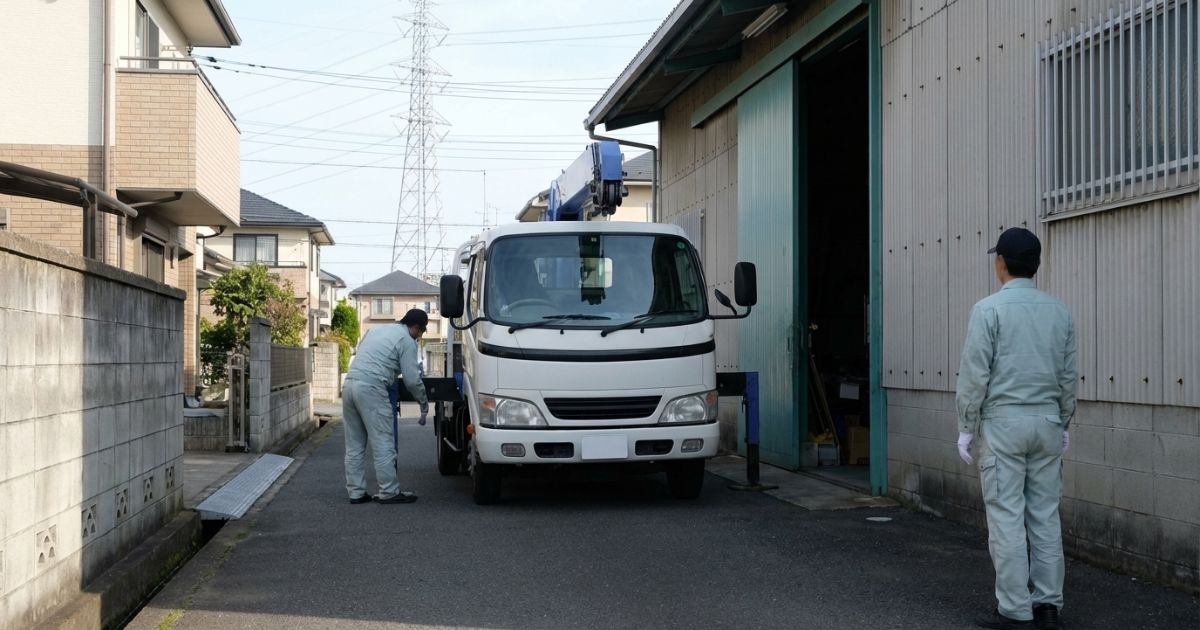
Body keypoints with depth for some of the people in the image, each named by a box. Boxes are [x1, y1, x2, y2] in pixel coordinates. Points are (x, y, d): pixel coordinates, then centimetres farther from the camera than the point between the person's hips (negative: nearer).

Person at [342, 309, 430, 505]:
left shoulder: (378, 331, 25)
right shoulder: (407, 341, 0)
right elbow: (412, 379, -3)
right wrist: (424, 402, 12)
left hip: (349, 384, 8)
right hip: (371, 388, -8)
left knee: (354, 445, 11)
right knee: (383, 443, -2)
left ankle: (356, 492, 13)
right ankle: (389, 492, 1)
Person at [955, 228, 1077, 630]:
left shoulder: (989, 309, -10)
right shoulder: (1059, 311, 7)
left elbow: (974, 373, -12)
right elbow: (1069, 375, 10)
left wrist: (966, 428, -5)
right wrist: (1063, 424, 19)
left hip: (1004, 422, -5)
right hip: (1046, 422, 6)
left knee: (1007, 518, -3)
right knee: (1045, 516, 9)